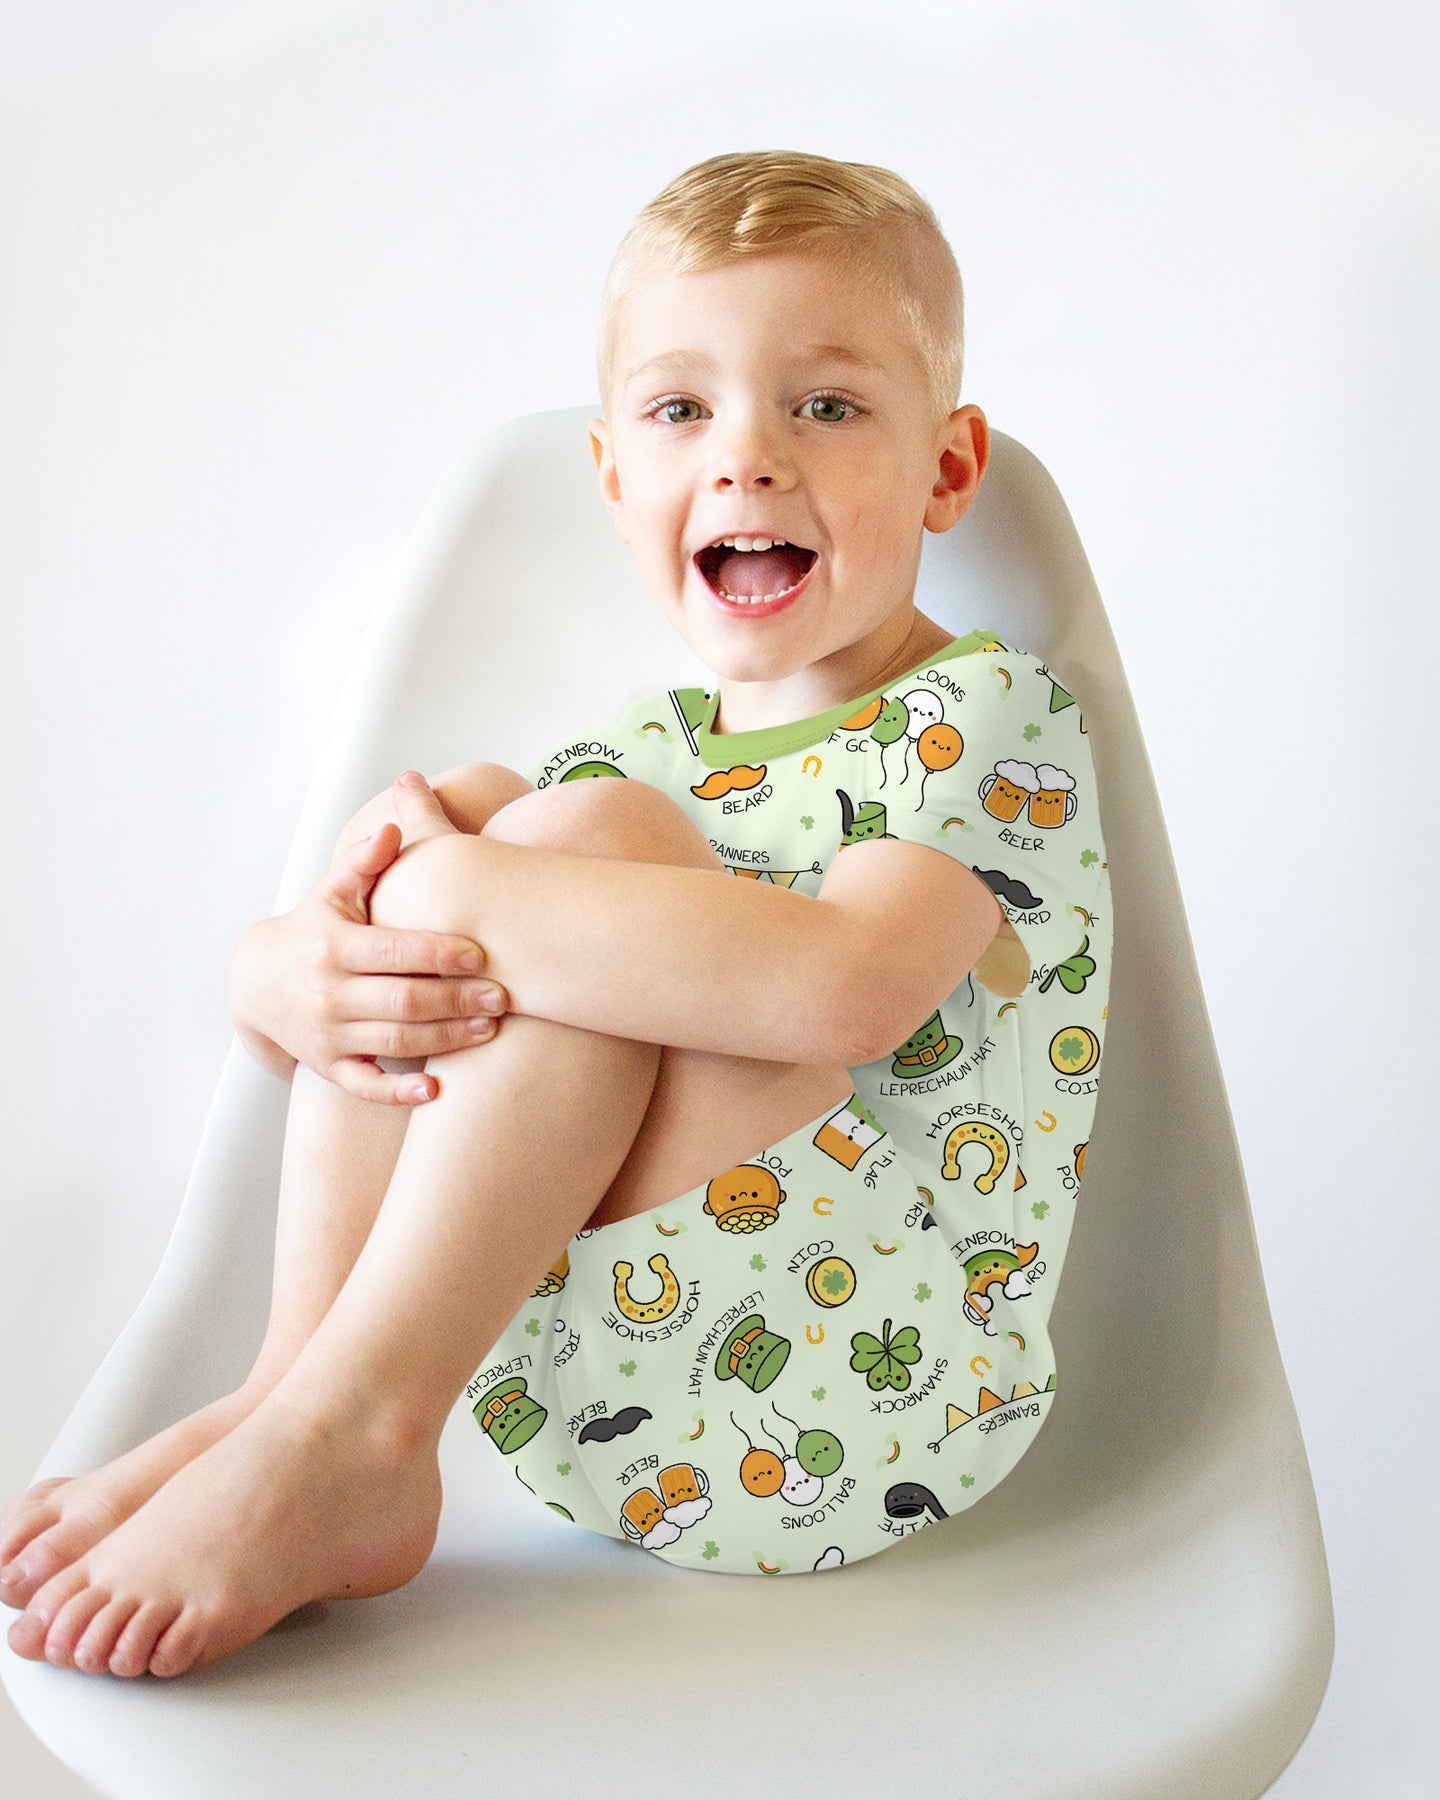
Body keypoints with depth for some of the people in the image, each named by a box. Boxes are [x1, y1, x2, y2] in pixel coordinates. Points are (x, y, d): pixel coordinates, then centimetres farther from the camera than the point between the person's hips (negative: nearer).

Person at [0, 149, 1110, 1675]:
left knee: (588, 830, -23)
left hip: (857, 1405, -6)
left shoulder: (995, 718, -4)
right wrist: (291, 977, -17)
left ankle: (335, 1429, -22)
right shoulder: (638, 758, 14)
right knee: (465, 806, -10)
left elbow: (834, 987, -28)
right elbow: (263, 974, 9)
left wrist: (460, 887, -22)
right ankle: (298, 1395, -14)